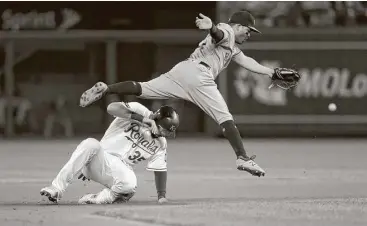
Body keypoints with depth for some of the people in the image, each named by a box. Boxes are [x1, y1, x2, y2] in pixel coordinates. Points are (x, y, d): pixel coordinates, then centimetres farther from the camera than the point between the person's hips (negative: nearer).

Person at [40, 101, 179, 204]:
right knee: (91, 144, -37)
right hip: (100, 158, -2)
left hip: (120, 171, 2)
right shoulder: (138, 111, -11)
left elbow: (160, 169, 9)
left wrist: (162, 196, -3)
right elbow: (111, 108, -26)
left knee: (129, 185, -35)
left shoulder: (160, 144, 3)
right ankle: (57, 189, -34)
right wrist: (143, 119, -31)